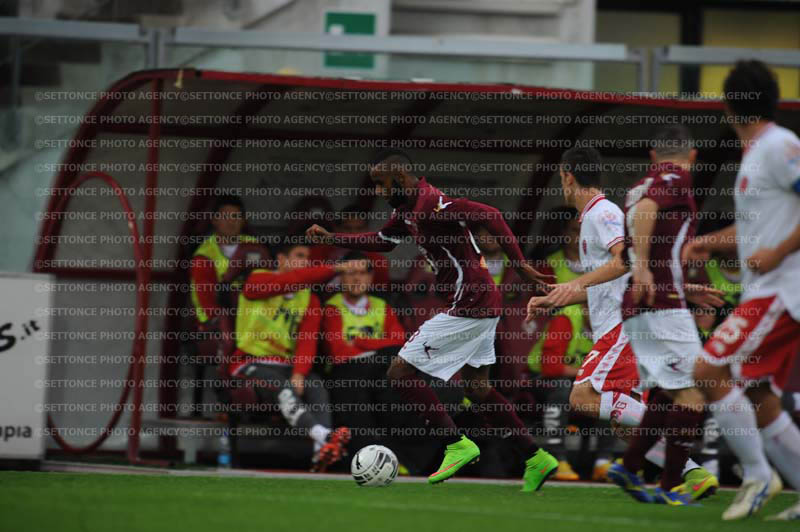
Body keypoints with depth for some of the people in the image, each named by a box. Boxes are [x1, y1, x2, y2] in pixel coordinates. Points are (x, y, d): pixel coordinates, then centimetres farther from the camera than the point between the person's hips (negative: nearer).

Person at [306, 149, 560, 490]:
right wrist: (331, 238, 22)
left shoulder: (431, 204, -19)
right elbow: (381, 241, 30)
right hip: (481, 306, 10)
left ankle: (457, 445, -5)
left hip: (467, 306, -10)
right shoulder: (406, 211, 12)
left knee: (400, 372, -5)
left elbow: (489, 216, -27)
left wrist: (519, 264, -28)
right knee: (477, 388, 17)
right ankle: (536, 459, 18)